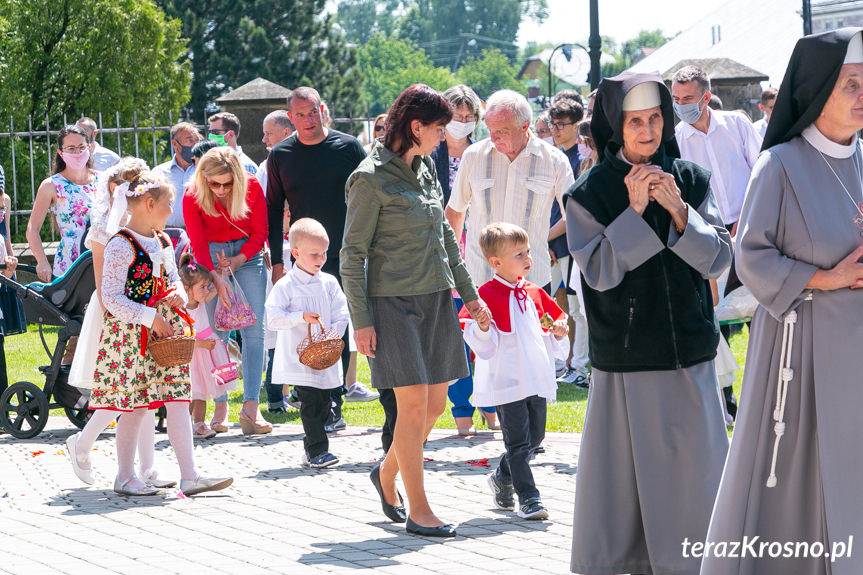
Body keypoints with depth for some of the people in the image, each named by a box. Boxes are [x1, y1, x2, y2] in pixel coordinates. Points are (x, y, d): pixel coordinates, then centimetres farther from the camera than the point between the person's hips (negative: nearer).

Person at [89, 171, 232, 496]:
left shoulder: (163, 242, 11)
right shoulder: (121, 246, -13)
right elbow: (111, 299, -17)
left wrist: (179, 293, 1)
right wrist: (151, 319, -19)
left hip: (166, 330, 7)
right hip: (132, 334, -7)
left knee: (178, 402, 1)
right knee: (134, 407, 1)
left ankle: (189, 476, 1)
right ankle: (125, 477, 13)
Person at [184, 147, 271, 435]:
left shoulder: (252, 187, -10)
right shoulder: (193, 196, -12)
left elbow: (260, 232, -1)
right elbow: (198, 244, -12)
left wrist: (236, 261, -13)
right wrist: (216, 279, -23)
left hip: (247, 257, 1)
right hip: (210, 259, -1)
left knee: (253, 329, -11)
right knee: (216, 333, -6)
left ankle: (251, 406, -16)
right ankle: (220, 407, -2)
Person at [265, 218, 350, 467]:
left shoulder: (329, 283, 7)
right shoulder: (286, 285, -6)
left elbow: (341, 315, 7)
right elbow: (273, 318, -11)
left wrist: (334, 334, -11)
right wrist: (301, 317, -20)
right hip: (298, 359, -5)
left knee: (323, 402, 8)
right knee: (310, 402, -10)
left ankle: (311, 449, 20)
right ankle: (317, 450, -6)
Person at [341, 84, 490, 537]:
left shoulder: (425, 168, 12)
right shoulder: (371, 179, -10)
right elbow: (353, 254, -10)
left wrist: (468, 291, 21)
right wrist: (361, 320, -13)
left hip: (436, 297, 7)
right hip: (394, 300, -7)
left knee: (436, 403, 7)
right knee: (414, 403, -8)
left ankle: (386, 473, 30)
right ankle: (418, 510, 1)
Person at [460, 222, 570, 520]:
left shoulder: (535, 293, 12)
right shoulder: (486, 294, -8)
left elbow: (547, 334, 23)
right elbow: (480, 344, -9)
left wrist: (559, 333, 2)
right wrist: (482, 328, -29)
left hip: (537, 380, 7)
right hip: (507, 381, -7)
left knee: (534, 436, 13)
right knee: (518, 442, -5)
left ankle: (502, 477, 34)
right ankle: (528, 497, -1)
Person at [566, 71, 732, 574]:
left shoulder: (692, 179, 4)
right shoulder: (590, 192, -2)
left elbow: (719, 261, -1)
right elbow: (599, 271, -9)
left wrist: (679, 212, -15)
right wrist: (634, 212, -17)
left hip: (690, 356, 2)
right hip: (625, 359, -2)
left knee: (695, 471, 4)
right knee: (625, 472, 1)